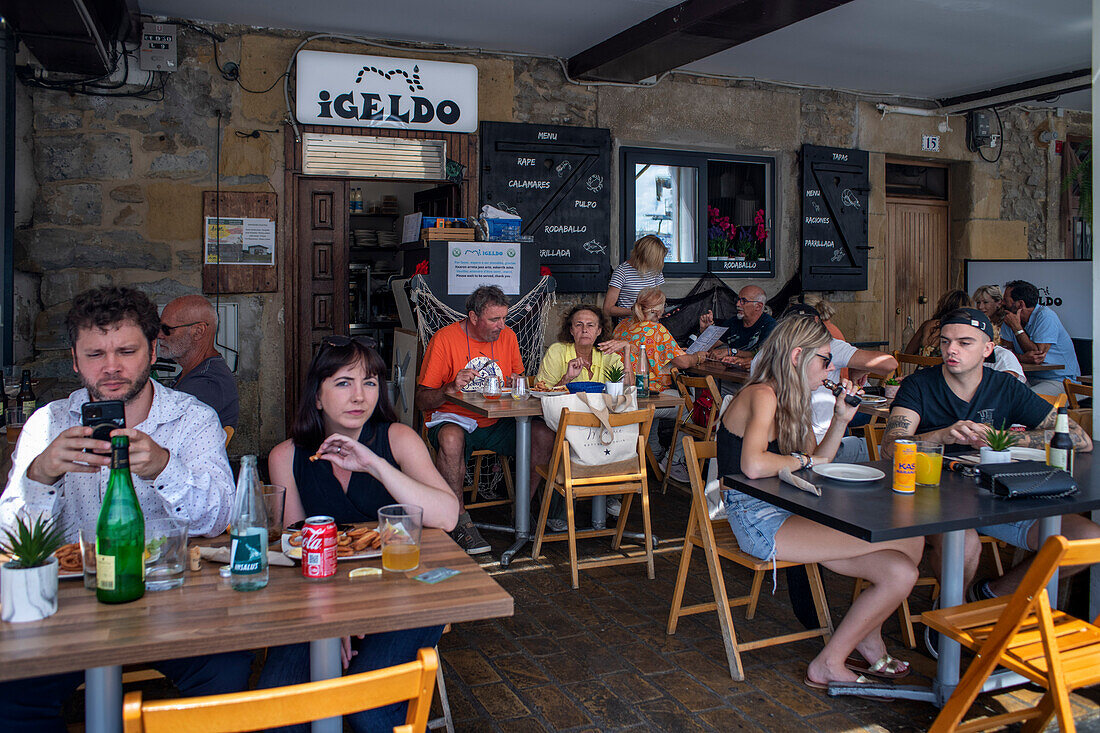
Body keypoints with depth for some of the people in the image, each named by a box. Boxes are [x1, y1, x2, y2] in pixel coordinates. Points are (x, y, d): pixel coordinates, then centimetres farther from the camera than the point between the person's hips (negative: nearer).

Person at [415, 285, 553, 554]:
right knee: (451, 438, -39)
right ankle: (460, 522, -25)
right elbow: (422, 401, -9)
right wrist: (451, 388, -28)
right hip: (452, 419, -4)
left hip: (496, 423, 4)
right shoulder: (445, 338, -9)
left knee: (544, 434, -20)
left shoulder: (507, 336, 6)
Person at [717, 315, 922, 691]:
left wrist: (841, 419, 7)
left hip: (787, 512, 9)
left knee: (900, 571, -6)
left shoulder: (792, 401, 16)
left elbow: (817, 462, 18)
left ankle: (870, 647, 22)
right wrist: (801, 460, -12)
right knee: (906, 541, -15)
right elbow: (753, 466, -30)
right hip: (758, 520, -9)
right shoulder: (762, 395, -14)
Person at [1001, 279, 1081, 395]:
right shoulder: (1009, 318, 3)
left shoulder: (1046, 316, -16)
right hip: (1030, 377, 6)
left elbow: (1039, 356, -22)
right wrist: (1022, 357, -25)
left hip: (1060, 380, -6)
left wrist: (1017, 327, -18)